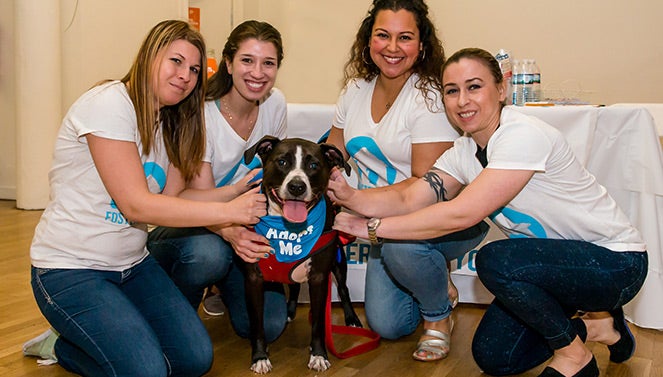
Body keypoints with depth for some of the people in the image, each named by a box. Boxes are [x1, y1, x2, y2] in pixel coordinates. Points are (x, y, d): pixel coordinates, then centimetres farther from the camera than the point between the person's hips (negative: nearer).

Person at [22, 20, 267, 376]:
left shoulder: (170, 124, 9)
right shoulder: (109, 103, -18)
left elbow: (172, 200, -2)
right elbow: (137, 205, -23)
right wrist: (229, 210, -24)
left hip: (131, 264, 8)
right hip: (70, 270, -8)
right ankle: (61, 345, 9)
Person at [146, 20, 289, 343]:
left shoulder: (275, 103, -4)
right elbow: (199, 198, -25)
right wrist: (230, 233, -46)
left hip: (246, 228, 4)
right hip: (183, 225, -4)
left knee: (269, 325, -14)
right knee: (208, 253, -40)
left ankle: (222, 288, 20)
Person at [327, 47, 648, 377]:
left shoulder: (524, 135, -27)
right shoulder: (463, 152, -1)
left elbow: (460, 214, -32)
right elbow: (408, 199, -13)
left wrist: (372, 228, -30)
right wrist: (351, 197, -31)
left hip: (615, 263, -8)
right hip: (553, 259, 8)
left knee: (494, 260, -31)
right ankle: (590, 326, 22)